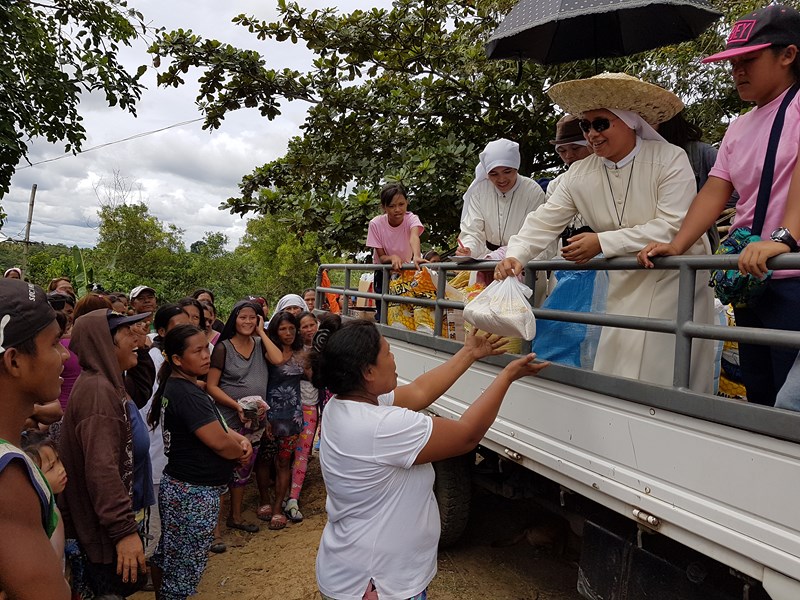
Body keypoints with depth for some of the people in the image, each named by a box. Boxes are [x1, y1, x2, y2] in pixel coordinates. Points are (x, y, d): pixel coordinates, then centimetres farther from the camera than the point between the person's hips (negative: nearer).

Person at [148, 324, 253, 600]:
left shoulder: (175, 386, 6)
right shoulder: (188, 394, -24)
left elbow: (212, 425, 13)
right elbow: (219, 443, -26)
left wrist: (239, 438, -4)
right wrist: (242, 452, -6)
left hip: (177, 485, 10)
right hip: (195, 493, -10)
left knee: (168, 558, 24)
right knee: (184, 568, 6)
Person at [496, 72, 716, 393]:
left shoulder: (670, 159, -13)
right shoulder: (579, 174, -1)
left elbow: (673, 225, -22)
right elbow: (544, 221, -2)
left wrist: (603, 242, -25)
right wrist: (515, 255, -20)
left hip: (673, 281, -4)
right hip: (624, 289, 4)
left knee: (669, 380, -1)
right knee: (615, 376, 7)